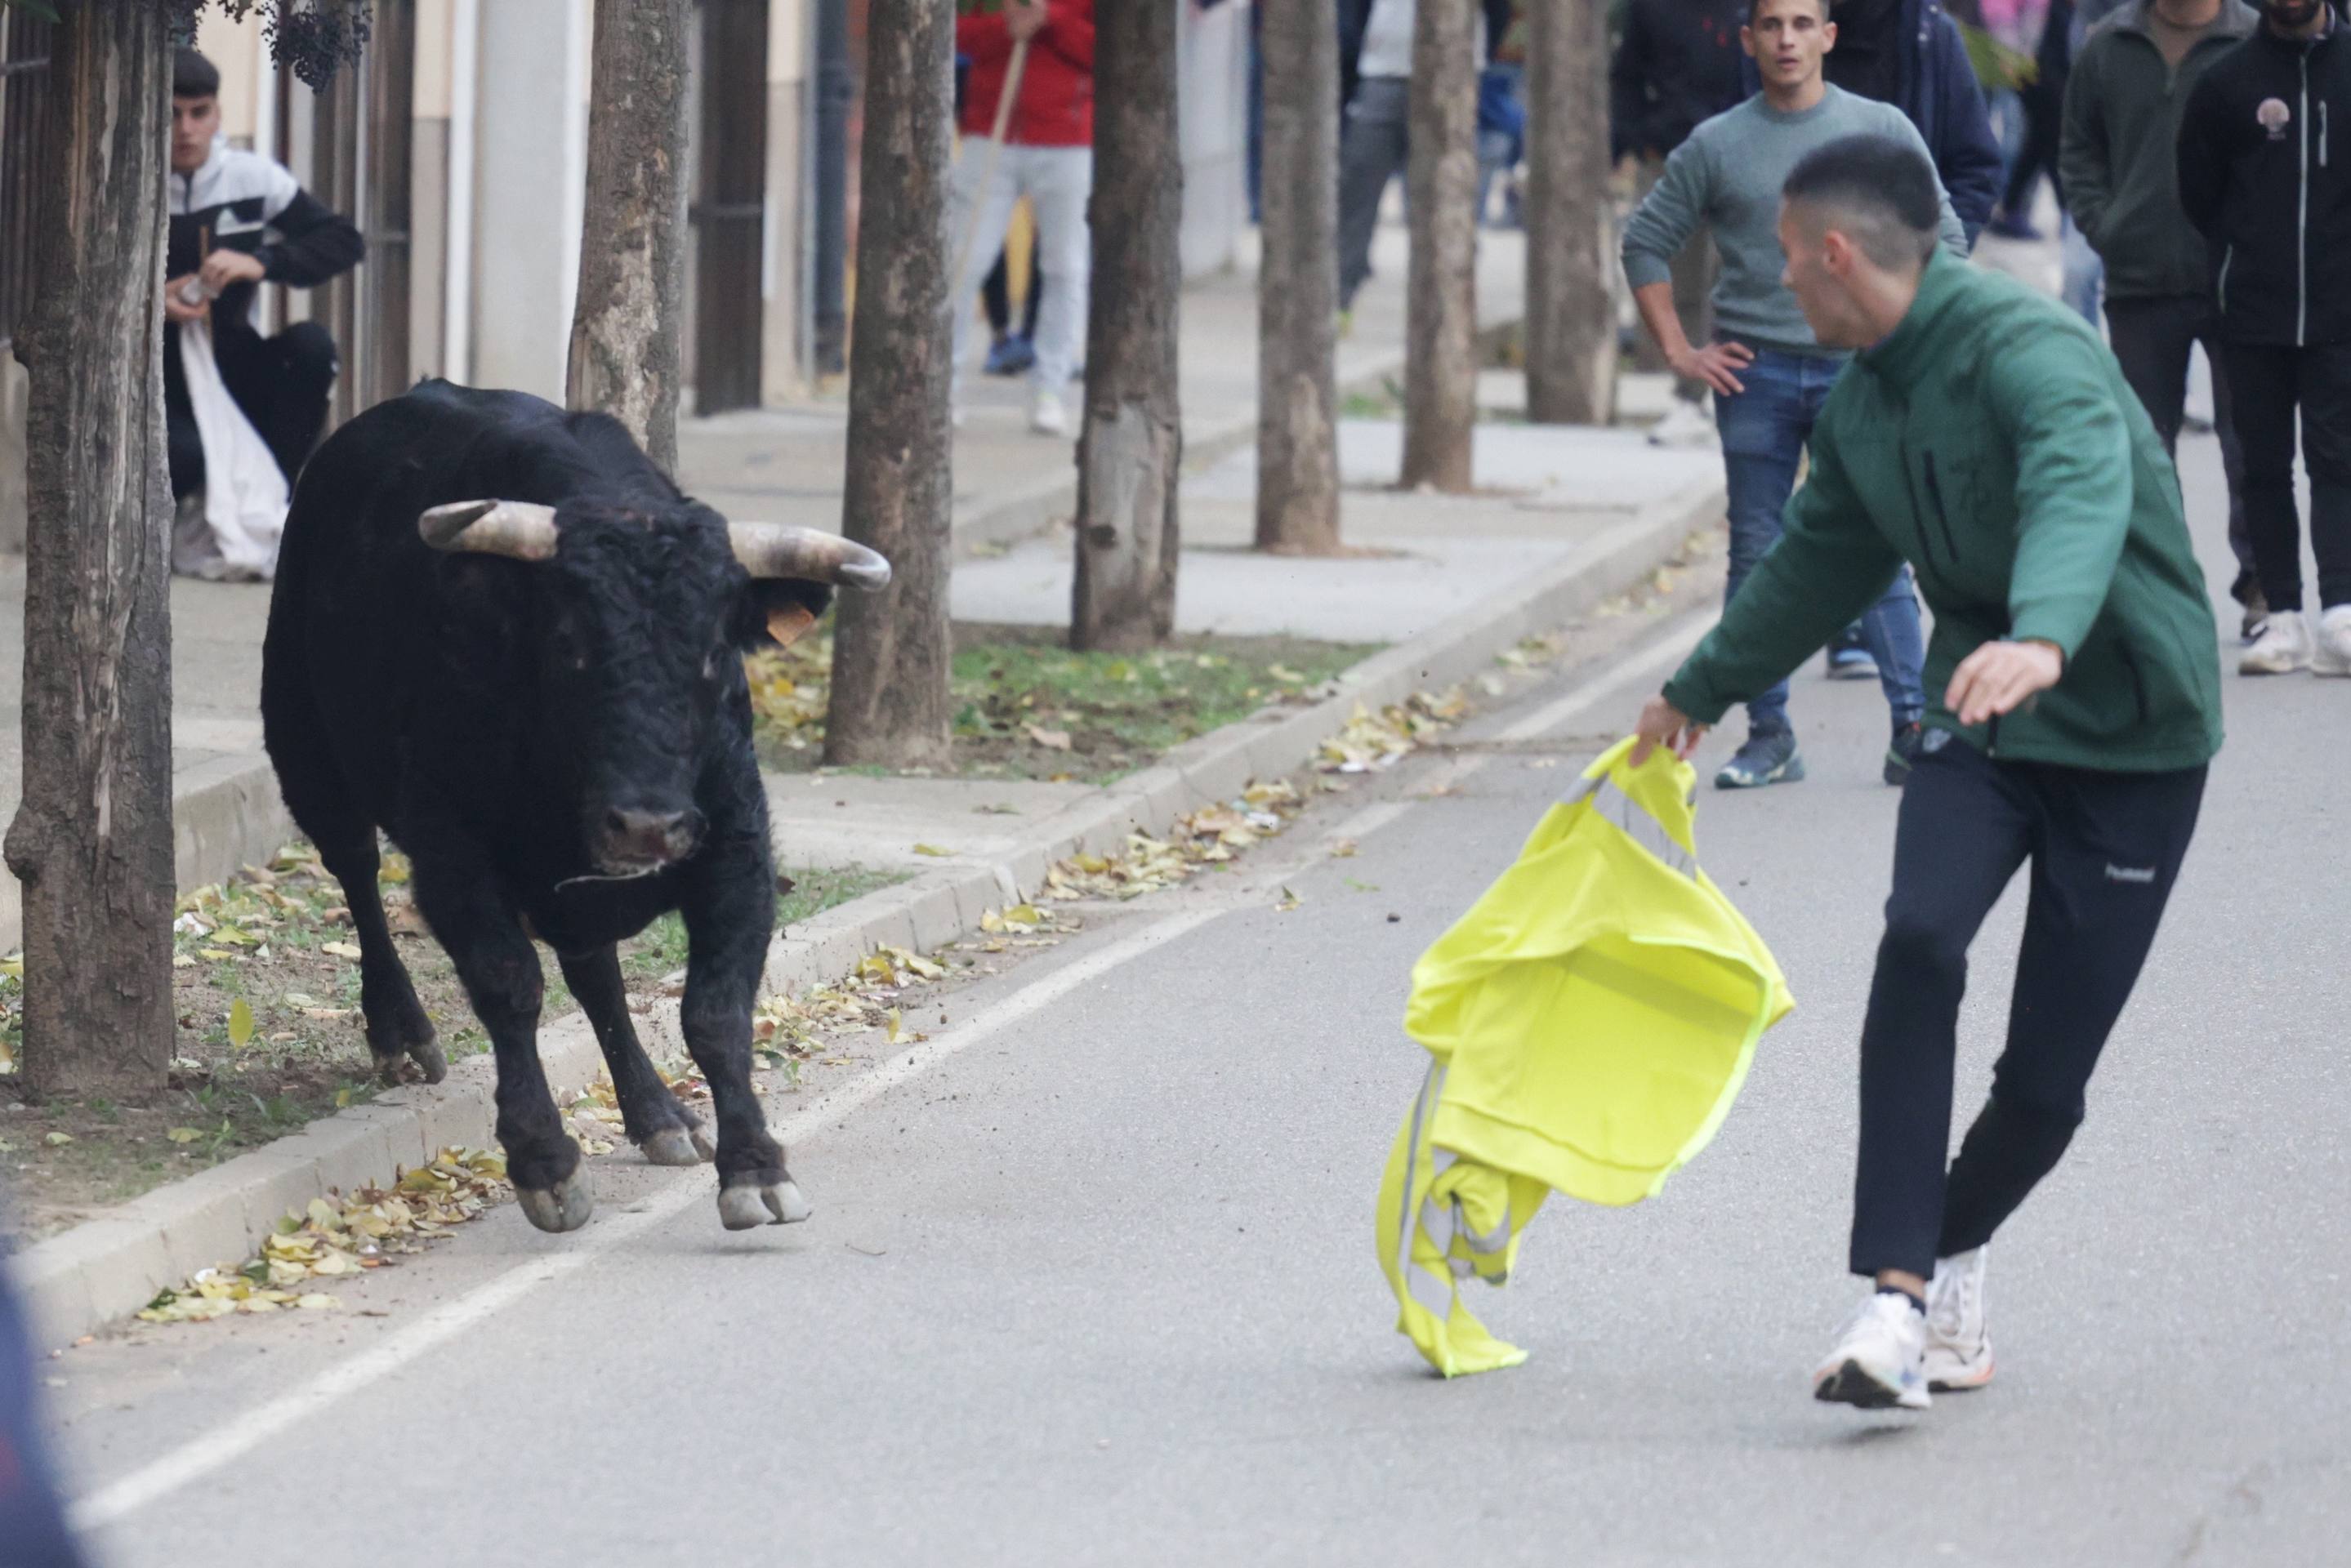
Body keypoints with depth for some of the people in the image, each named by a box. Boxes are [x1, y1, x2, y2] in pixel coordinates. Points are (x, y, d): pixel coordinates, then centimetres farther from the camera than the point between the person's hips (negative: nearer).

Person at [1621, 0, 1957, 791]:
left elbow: (1944, 239, 9)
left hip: (1856, 368, -1)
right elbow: (1645, 243, 11)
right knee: (1756, 560, 4)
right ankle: (1768, 738, 9)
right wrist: (1679, 351, 4)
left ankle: (1913, 728, -2)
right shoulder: (1716, 146, 4)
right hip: (1754, 371, 1)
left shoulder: (1881, 131, 3)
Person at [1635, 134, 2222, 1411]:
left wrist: (2041, 635, -60)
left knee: (2048, 1074, -4)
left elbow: (2083, 487, -41)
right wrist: (1701, 692, 39)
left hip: (2134, 739, -5)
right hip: (1980, 723, 5)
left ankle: (1955, 1246, 28)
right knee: (1919, 939, -24)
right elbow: (1820, 562, 26)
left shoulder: (2027, 347, -20)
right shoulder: (1861, 401, 7)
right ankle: (1900, 1298, -27)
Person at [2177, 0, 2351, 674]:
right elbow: (2197, 196, 11)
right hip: (2252, 315, 1)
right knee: (2265, 466, 4)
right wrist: (2236, 266, 7)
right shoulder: (2225, 81, 4)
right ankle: (2283, 615, 8)